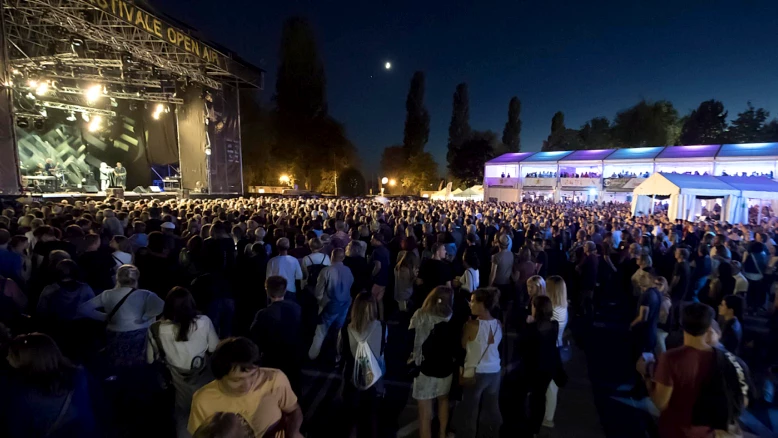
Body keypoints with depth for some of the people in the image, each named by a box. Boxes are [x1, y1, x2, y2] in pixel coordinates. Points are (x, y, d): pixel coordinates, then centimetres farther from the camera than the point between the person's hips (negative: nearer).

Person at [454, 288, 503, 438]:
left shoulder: (472, 325, -20)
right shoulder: (498, 325, -3)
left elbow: (462, 347, -7)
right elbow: (493, 347, 8)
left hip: (475, 373, -5)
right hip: (494, 372, 6)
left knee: (469, 412, 12)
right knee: (491, 410, 21)